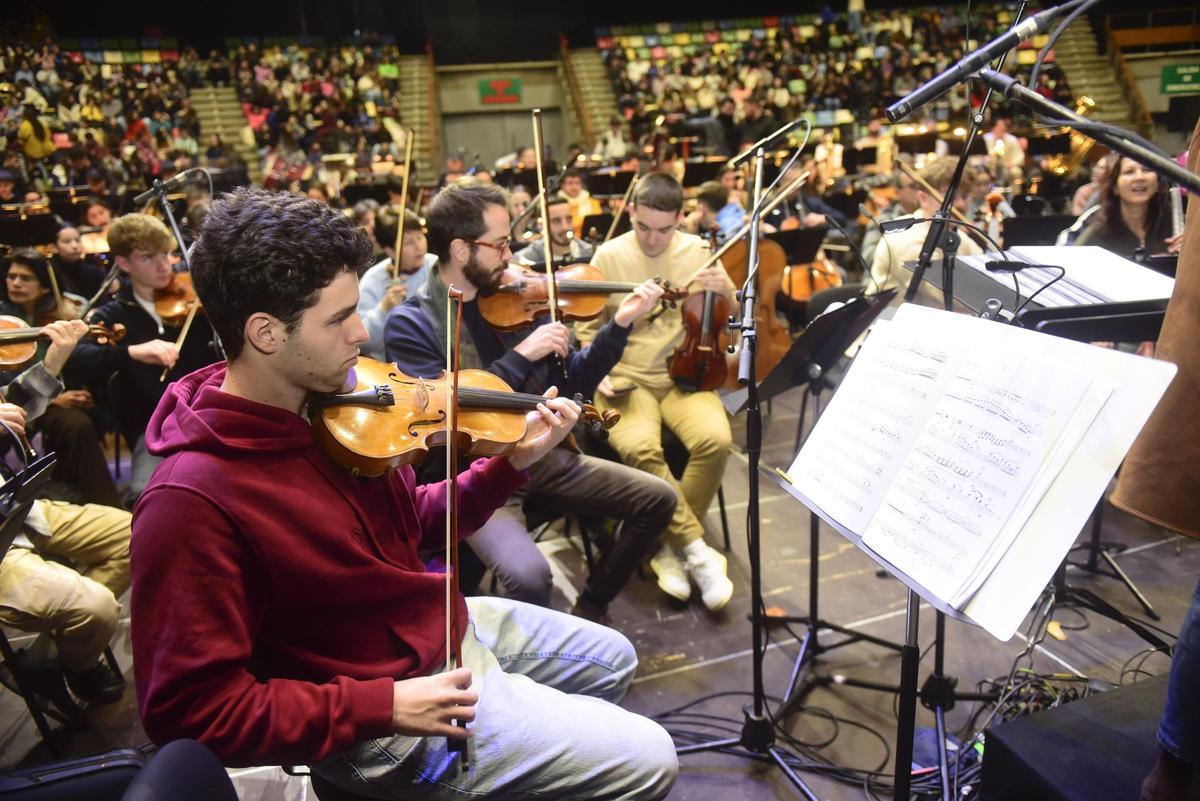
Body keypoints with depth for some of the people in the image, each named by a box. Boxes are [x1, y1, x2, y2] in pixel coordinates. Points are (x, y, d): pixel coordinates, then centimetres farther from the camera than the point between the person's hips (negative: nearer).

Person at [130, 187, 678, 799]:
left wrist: (512, 464, -5)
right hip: (376, 723, -7)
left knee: (612, 659, 26)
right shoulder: (192, 501, -29)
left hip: (447, 627, 8)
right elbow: (190, 709, -25)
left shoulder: (332, 406, -6)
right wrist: (383, 706, -27)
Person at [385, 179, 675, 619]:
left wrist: (620, 324, -5)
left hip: (539, 453, 6)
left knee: (658, 499, 1)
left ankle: (588, 614, 18)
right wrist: (520, 356, -22)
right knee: (529, 573, -31)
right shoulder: (411, 323, -9)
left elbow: (572, 383, 8)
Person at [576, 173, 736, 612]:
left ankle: (670, 544, -8)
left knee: (715, 439, -29)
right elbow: (588, 327, 9)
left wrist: (726, 292, -12)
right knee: (639, 445, -33)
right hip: (626, 379, -1)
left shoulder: (697, 252, 6)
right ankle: (695, 547, -15)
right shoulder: (609, 255, 2)